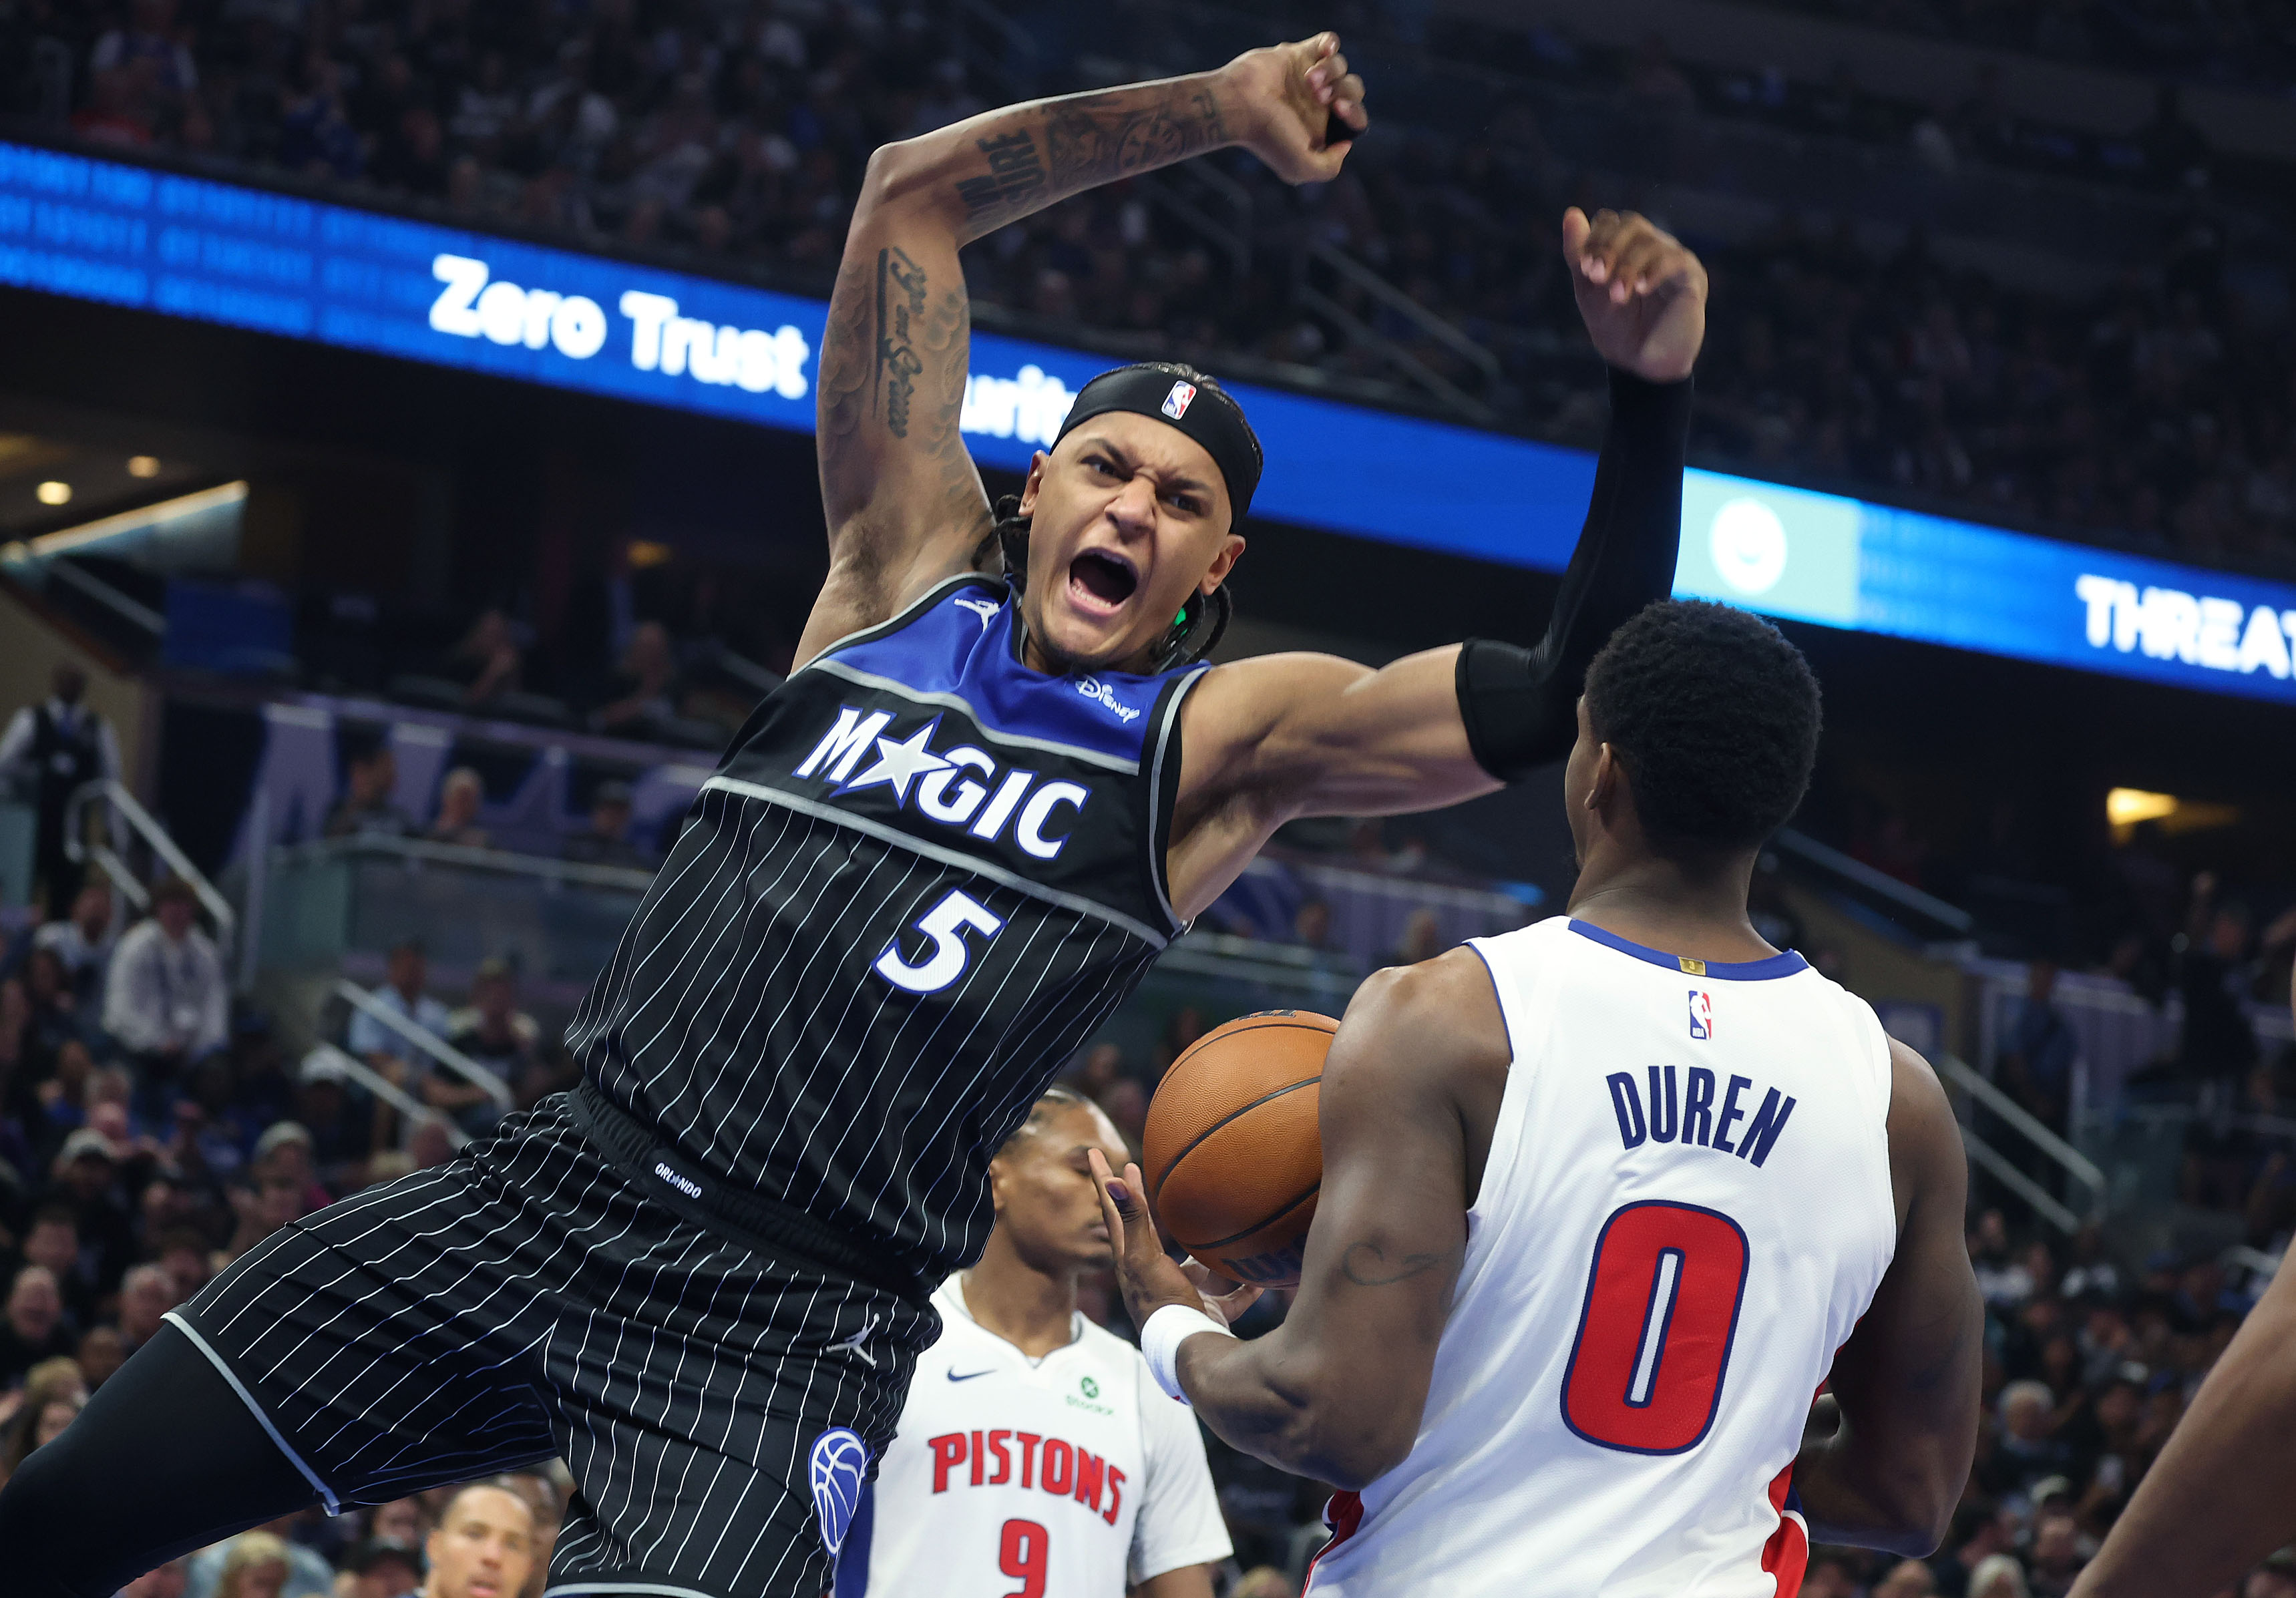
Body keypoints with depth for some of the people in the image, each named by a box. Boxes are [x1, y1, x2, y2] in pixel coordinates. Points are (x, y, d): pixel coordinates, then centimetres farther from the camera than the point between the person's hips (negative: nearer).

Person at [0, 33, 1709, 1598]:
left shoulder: (1231, 738, 4)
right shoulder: (909, 569, 11)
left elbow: (1567, 704, -7)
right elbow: (915, 195, 10)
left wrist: (1651, 392, -17)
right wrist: (1218, 105, 10)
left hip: (798, 1328, -3)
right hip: (557, 1192, 4)